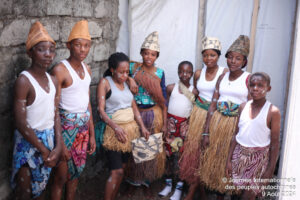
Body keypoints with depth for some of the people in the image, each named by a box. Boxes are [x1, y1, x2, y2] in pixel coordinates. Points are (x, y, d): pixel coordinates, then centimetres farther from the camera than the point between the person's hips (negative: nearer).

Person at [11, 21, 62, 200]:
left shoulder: (53, 80, 3)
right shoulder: (24, 81, -18)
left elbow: (56, 115, 4)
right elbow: (21, 123, -19)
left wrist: (58, 146, -7)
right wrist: (44, 150, -14)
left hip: (49, 140, 6)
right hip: (29, 142, -6)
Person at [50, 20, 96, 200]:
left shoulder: (87, 69, 7)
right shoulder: (60, 70, -15)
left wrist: (92, 134, 11)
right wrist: (60, 143, -18)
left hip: (84, 125, 7)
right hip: (67, 124, -7)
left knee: (76, 171, 18)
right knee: (61, 177, 4)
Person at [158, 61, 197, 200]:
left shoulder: (194, 91, 0)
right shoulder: (171, 88, 2)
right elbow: (165, 105, 6)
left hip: (185, 125, -1)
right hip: (171, 122, 2)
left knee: (180, 155, 0)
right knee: (168, 154, 8)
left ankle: (179, 187, 14)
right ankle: (168, 184, 24)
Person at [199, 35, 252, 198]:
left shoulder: (249, 79, -8)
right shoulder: (222, 77, 6)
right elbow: (212, 105, 4)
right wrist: (206, 132, 2)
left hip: (237, 125, -4)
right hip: (217, 123, 5)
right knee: (215, 160, 13)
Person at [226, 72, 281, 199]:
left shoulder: (273, 111, -12)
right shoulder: (243, 107, 1)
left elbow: (275, 143, -8)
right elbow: (236, 134, 6)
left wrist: (271, 169, -8)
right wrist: (229, 159, 5)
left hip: (258, 157, -4)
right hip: (239, 154, 4)